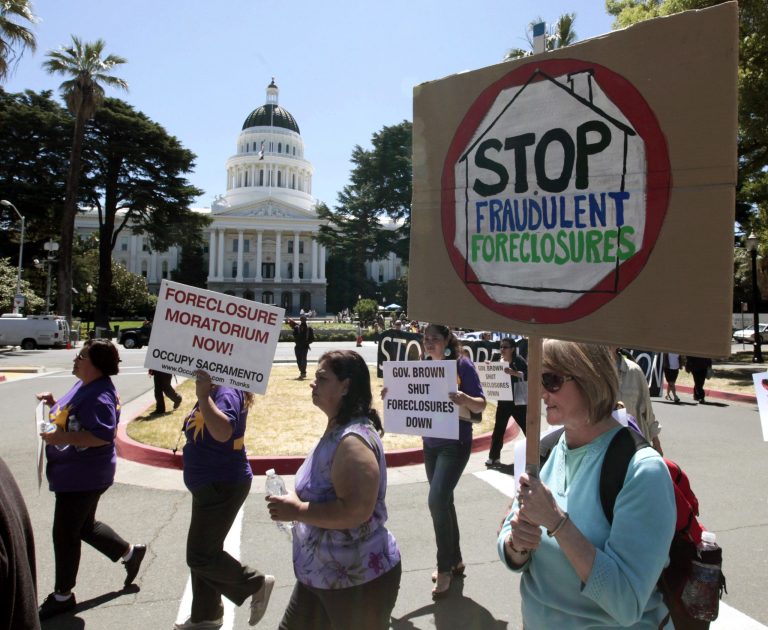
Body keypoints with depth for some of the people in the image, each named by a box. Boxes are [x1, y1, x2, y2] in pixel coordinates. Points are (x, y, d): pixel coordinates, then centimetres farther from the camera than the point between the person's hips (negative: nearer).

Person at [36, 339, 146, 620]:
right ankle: (130, 553, 37)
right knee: (84, 526, 23)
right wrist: (53, 403, 4)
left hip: (82, 477, -10)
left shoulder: (99, 396, -25)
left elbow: (103, 435, -33)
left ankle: (62, 596, 23)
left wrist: (61, 437, -29)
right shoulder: (84, 385, 6)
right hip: (72, 474, 10)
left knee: (64, 534, 5)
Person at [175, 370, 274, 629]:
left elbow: (223, 432, -41)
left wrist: (203, 395, -38)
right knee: (203, 553, 20)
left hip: (223, 487, -10)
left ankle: (256, 583, 13)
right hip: (211, 486, 10)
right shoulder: (213, 392, 6)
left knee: (200, 557, -2)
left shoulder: (226, 393, -23)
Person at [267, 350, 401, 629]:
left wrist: (296, 510, -25)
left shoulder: (353, 441, -27)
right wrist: (295, 501, 5)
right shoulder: (337, 430, 5)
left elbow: (356, 511, -33)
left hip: (359, 578, -9)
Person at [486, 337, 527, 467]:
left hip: (518, 401, -5)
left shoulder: (519, 360, -11)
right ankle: (494, 457, 11)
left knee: (527, 428, 4)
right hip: (503, 401, 5)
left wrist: (513, 372, -34)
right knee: (498, 429, 5)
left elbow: (527, 375, -22)